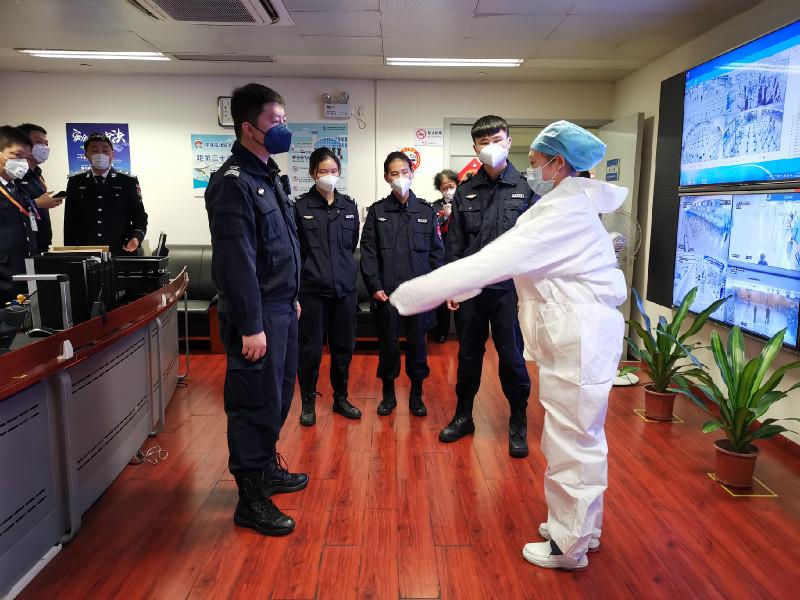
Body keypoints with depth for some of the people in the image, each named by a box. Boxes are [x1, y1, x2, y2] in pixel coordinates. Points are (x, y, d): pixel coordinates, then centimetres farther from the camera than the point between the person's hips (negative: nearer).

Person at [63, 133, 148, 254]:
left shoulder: (128, 182, 4)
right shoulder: (75, 183, 9)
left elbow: (140, 216, 3)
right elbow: (70, 221, 10)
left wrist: (136, 238, -16)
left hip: (120, 253, -1)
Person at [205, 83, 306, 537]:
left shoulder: (269, 176, 15)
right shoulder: (233, 183, -15)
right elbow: (236, 258, -21)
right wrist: (250, 325, -23)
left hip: (282, 307, 10)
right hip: (257, 312, -10)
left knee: (279, 395, 18)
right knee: (256, 402, -1)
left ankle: (267, 468, 35)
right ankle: (252, 499, 12)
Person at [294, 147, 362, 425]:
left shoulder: (349, 206, 8)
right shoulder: (301, 207, -4)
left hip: (345, 288, 4)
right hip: (312, 288, -3)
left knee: (343, 347, 12)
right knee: (311, 349, 4)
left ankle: (340, 397, 29)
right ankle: (308, 401, 21)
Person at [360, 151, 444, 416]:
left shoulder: (426, 211, 6)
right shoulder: (377, 211, 4)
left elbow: (436, 252, 6)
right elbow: (368, 252, 0)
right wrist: (375, 287, -8)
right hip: (386, 292, 0)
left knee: (417, 344, 8)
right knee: (388, 344, 8)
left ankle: (416, 394, 25)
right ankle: (388, 394, 26)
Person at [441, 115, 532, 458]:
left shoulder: (526, 188, -1)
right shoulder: (465, 191, 7)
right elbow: (455, 242, 8)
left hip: (510, 288, -2)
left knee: (512, 358, 6)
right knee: (468, 355, 13)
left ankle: (518, 425, 24)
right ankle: (463, 416, 30)